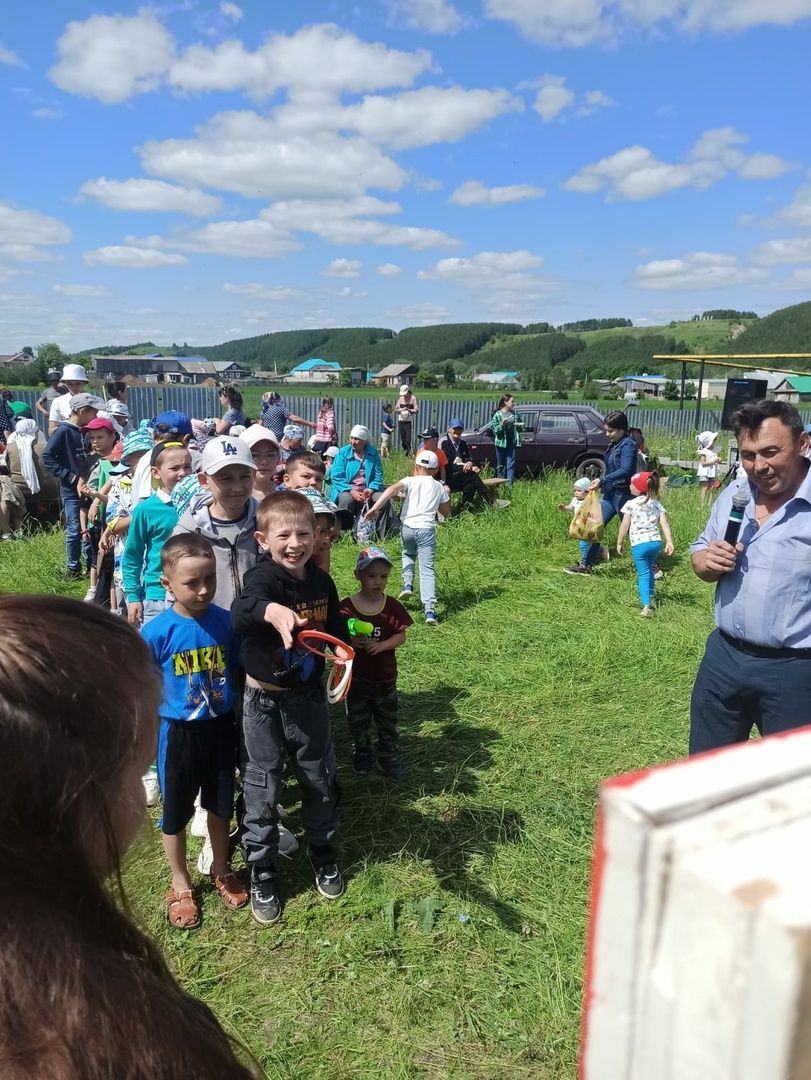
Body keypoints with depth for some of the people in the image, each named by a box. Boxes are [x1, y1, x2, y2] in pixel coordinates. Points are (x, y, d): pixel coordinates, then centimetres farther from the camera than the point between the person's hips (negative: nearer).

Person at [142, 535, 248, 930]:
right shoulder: (157, 632, -20)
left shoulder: (225, 621, -12)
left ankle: (220, 870, 46)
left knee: (220, 805, 20)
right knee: (176, 811, 16)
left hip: (221, 727, 3)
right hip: (178, 732, -2)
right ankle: (180, 886, 39)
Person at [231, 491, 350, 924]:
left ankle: (323, 854, 42)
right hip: (263, 701, -4)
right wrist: (272, 610, -66)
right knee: (261, 789, 9)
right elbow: (241, 609, -46)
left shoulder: (322, 582, -5)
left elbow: (337, 632, 13)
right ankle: (261, 874, 28)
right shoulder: (263, 576, -22)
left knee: (320, 779, 18)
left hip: (309, 696, 4)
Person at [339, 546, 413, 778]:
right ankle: (361, 753, 37)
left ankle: (389, 756, 32)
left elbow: (401, 636, -5)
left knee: (388, 719, 14)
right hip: (357, 676, -1)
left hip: (385, 675, 1)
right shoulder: (347, 607, -12)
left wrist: (380, 645, -21)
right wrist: (351, 641, -26)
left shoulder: (392, 606, -7)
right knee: (357, 720, 16)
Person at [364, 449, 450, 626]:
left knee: (408, 555, 33)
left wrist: (375, 507, -16)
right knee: (427, 570, -4)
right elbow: (446, 512, 24)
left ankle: (407, 584, 12)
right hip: (427, 528, -1)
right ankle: (430, 610, -17)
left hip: (408, 527, 1)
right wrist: (447, 495, 39)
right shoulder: (439, 487, 16)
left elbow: (393, 489, -10)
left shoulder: (410, 481, 10)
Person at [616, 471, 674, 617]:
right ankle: (650, 597, 41)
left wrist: (619, 543, 6)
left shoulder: (631, 504, -4)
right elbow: (664, 523, 1)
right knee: (649, 569, 27)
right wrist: (669, 541, -2)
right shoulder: (656, 503, 9)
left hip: (639, 544, -5)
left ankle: (646, 606, -16)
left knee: (643, 574, -3)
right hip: (655, 542, 5)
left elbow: (624, 526, -3)